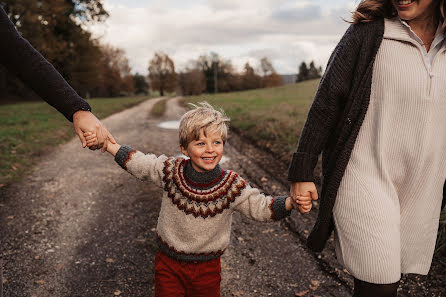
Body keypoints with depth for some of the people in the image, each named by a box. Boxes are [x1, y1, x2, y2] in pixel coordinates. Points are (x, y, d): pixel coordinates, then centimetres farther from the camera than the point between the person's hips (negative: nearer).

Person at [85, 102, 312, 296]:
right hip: (168, 264, 1)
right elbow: (136, 162, -3)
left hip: (206, 269, 0)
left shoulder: (232, 185, -17)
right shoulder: (171, 170, -13)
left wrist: (291, 203, -30)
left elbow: (261, 207, -13)